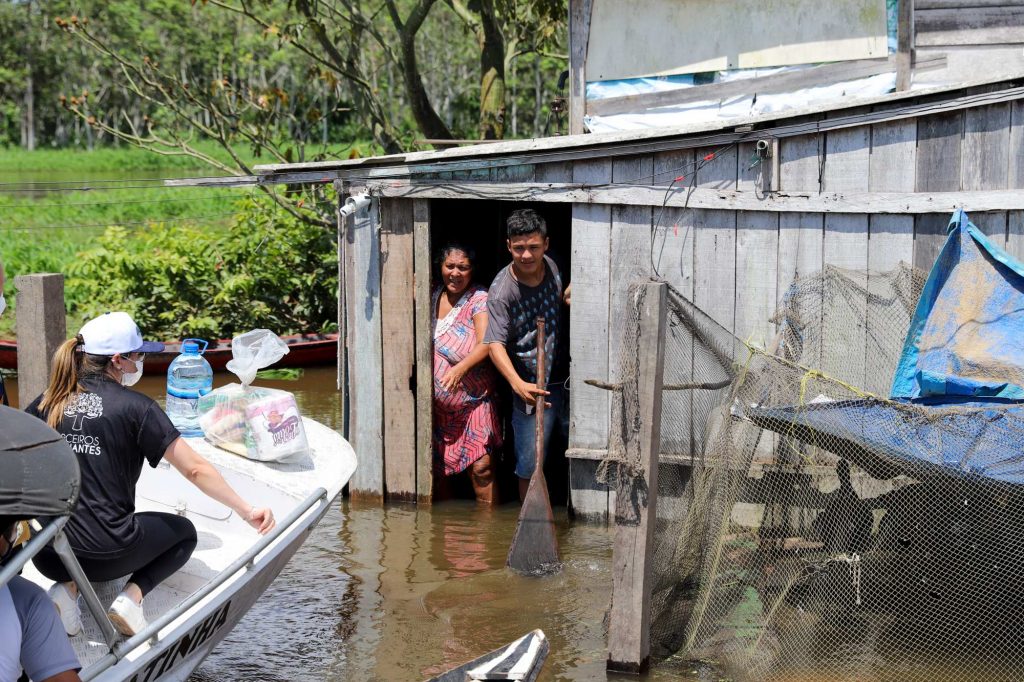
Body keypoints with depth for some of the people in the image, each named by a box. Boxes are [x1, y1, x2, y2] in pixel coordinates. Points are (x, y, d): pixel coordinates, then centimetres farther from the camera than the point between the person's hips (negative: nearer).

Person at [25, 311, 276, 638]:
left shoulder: (50, 402, 6)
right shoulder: (134, 406, -7)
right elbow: (195, 469, -9)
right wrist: (247, 511, -2)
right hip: (109, 555, -4)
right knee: (183, 532, 25)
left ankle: (67, 586, 7)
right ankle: (132, 596, 0)